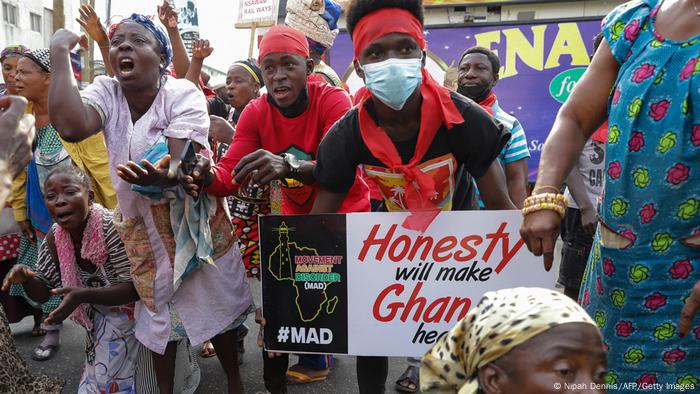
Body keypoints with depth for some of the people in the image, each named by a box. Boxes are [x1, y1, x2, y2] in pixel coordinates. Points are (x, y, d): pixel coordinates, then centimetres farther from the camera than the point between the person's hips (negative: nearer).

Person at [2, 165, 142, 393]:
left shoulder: (112, 227, -31)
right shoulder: (54, 238, -11)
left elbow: (134, 288, -30)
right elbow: (42, 293, -2)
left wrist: (83, 295, -41)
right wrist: (26, 278, -24)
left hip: (126, 312, -5)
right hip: (97, 318, 6)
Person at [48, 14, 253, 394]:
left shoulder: (183, 93, -17)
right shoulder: (105, 91, -8)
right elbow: (71, 126, -30)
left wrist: (161, 176, -52)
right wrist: (60, 54, -24)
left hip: (196, 221, -2)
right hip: (141, 226, 3)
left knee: (218, 306, 11)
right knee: (158, 312, 16)